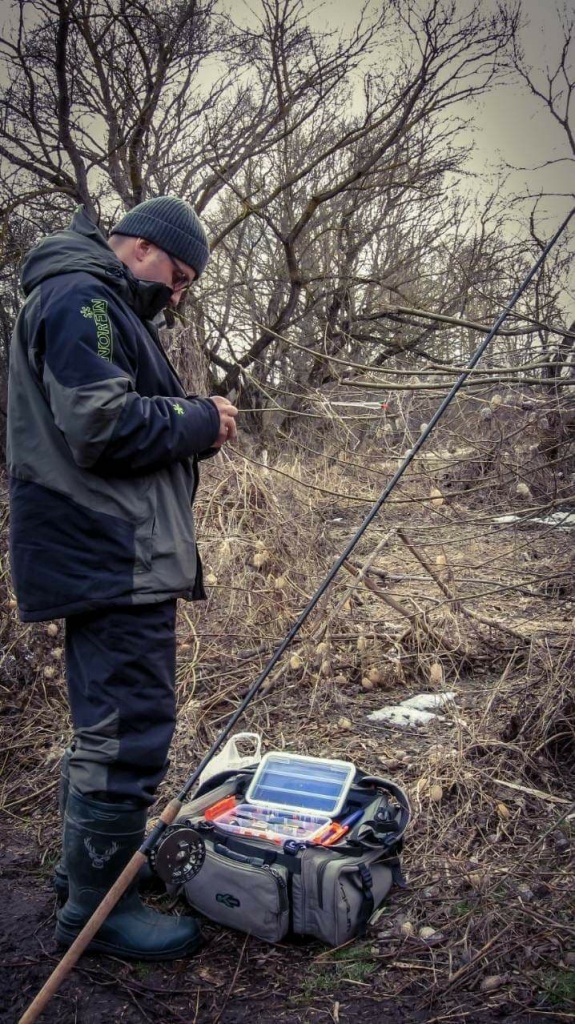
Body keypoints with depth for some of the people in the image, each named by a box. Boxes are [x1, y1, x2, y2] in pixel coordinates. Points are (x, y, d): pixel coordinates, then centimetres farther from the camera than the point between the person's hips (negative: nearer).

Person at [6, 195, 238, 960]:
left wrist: (196, 423, 11)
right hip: (113, 559, -12)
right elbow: (103, 426, -22)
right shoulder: (81, 299, -12)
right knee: (130, 729, -5)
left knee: (109, 719, 21)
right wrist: (199, 422, -10)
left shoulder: (99, 307, 23)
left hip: (110, 557, 12)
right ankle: (97, 905, 9)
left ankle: (92, 860, 37)